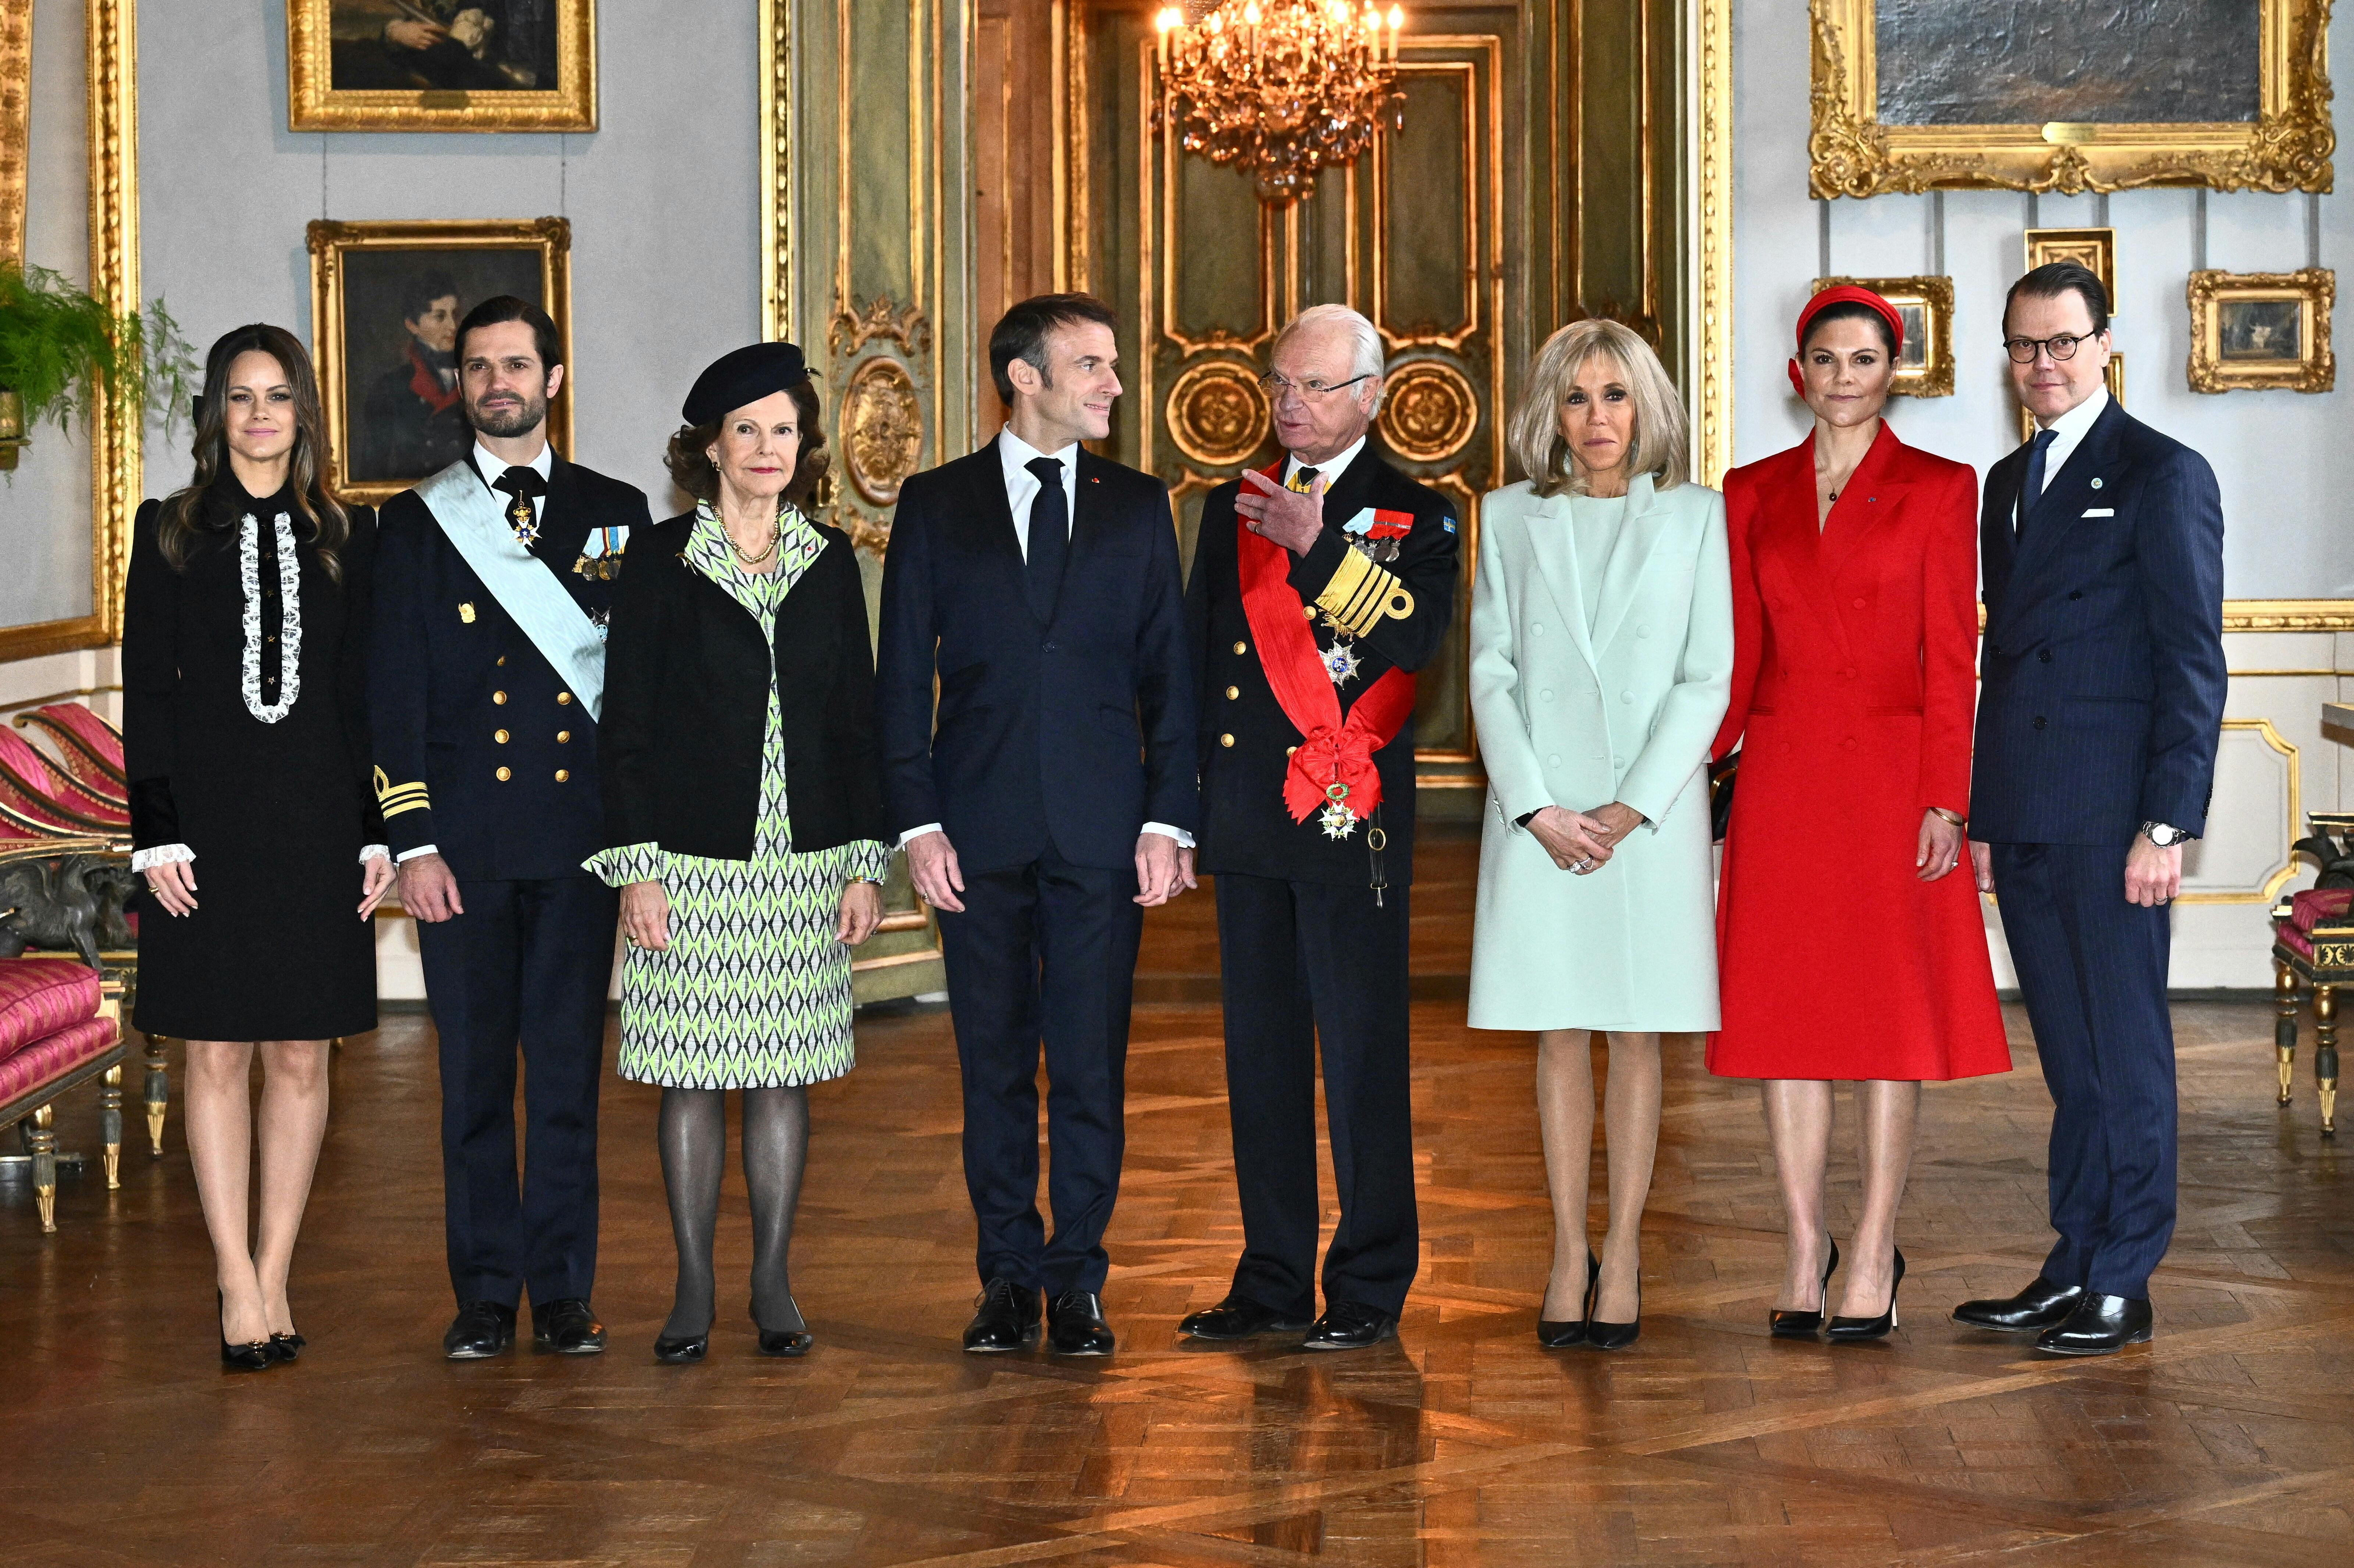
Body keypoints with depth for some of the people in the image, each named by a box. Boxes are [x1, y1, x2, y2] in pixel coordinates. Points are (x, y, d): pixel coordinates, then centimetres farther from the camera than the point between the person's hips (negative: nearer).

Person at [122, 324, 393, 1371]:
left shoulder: (346, 538, 8)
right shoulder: (171, 532, 4)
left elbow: (367, 696, 8)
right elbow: (146, 691, 1)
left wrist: (377, 833, 2)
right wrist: (157, 834, -7)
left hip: (316, 823, 1)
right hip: (209, 819, -1)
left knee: (301, 1056, 4)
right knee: (217, 1054, 0)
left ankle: (273, 1276, 12)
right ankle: (242, 1287, 6)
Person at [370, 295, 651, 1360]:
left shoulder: (614, 512, 9)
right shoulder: (417, 522, 7)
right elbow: (394, 693, 3)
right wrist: (411, 842, -5)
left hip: (582, 831, 0)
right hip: (464, 834, 0)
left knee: (570, 1067, 2)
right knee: (475, 1071, 3)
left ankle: (563, 1290, 10)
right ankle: (485, 1292, 11)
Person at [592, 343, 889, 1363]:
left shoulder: (828, 562, 8)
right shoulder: (660, 561, 0)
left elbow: (857, 718, 10)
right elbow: (626, 724, -2)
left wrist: (866, 861, 4)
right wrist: (635, 868, -8)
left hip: (802, 857, 2)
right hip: (692, 857, -2)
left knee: (784, 1074, 5)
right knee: (692, 1076, 1)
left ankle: (774, 1287, 14)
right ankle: (693, 1290, 10)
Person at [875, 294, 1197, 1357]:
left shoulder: (1137, 506, 8)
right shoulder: (936, 505, 6)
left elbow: (1169, 670, 7)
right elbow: (903, 678, 5)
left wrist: (1168, 820, -2)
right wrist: (917, 821, -5)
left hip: (1102, 831, 0)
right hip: (981, 828, 0)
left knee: (1092, 1064, 0)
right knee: (994, 1066, 6)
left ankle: (1078, 1280, 9)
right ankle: (1009, 1278, 15)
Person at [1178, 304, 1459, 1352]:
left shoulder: (1414, 515, 2)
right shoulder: (1234, 510, 16)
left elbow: (1420, 635, -16)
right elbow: (1196, 657, 19)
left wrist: (1321, 548, -22)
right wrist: (1182, 793, 11)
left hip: (1352, 822, -5)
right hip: (1247, 820, 5)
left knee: (1363, 1057, -3)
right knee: (1260, 1051, 9)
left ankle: (1370, 1289, 4)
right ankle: (1273, 1282, 16)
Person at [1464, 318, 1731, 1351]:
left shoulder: (1695, 516, 4)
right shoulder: (1510, 519, 7)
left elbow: (1707, 677, -1)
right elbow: (1491, 674, 3)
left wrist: (1634, 806, -10)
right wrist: (1539, 809, -8)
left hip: (1653, 811, -1)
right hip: (1539, 811, 1)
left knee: (1637, 1033, 2)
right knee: (1560, 1034, 4)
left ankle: (1623, 1255, 7)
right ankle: (1569, 1255, 10)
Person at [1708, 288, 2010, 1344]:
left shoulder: (1939, 489, 2)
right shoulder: (1753, 494, 11)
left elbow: (1951, 657, -2)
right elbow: (1738, 653, 12)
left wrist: (1944, 800, -9)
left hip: (1891, 778, -3)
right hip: (1779, 776, 3)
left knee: (1891, 1014, 0)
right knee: (1783, 1012, 3)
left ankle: (1874, 1259, 6)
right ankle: (1805, 1247, 13)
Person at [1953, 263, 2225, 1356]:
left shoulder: (2163, 476, -4)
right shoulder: (2008, 483, 18)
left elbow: (2193, 664, -9)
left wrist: (2167, 823, -15)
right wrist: (1981, 816, 15)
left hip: (2111, 816, -6)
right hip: (2023, 821, 6)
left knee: (2125, 1050, 0)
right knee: (2070, 1058, 11)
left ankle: (2122, 1285, 5)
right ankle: (2073, 1268, 16)